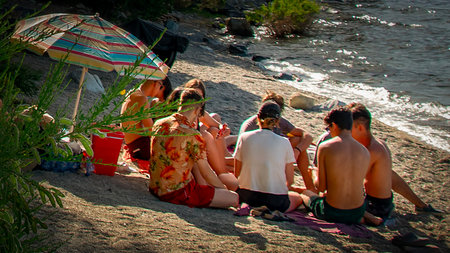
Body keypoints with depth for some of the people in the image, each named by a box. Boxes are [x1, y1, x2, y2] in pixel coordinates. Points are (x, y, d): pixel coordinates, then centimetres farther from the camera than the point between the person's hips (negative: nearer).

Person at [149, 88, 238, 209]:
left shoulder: (158, 124, 1)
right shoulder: (193, 135, -19)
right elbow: (206, 172, -10)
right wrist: (224, 189, 7)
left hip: (155, 188, 8)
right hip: (177, 194, -8)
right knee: (234, 198, -3)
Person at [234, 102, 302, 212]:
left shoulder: (244, 137, 0)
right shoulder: (284, 142, -3)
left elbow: (237, 173, 6)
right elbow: (290, 181, 1)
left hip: (247, 197, 3)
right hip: (275, 201, -3)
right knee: (297, 197, 29)